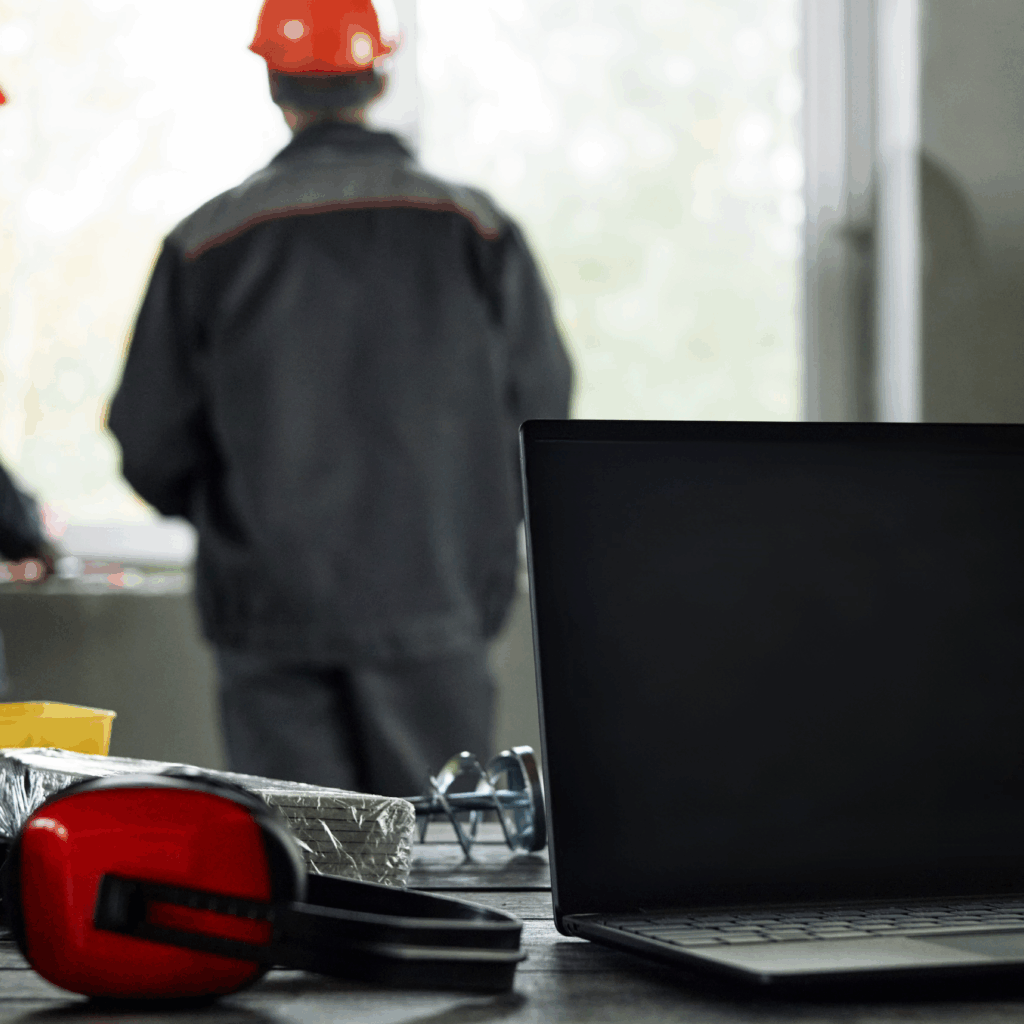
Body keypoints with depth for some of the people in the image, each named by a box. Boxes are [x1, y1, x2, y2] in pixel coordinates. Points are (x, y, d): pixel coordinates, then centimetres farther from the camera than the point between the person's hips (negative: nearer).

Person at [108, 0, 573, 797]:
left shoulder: (205, 245, -2)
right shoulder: (477, 231, 0)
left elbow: (150, 442, 2)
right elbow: (541, 403, 4)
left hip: (269, 616, 0)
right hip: (433, 602, 0)